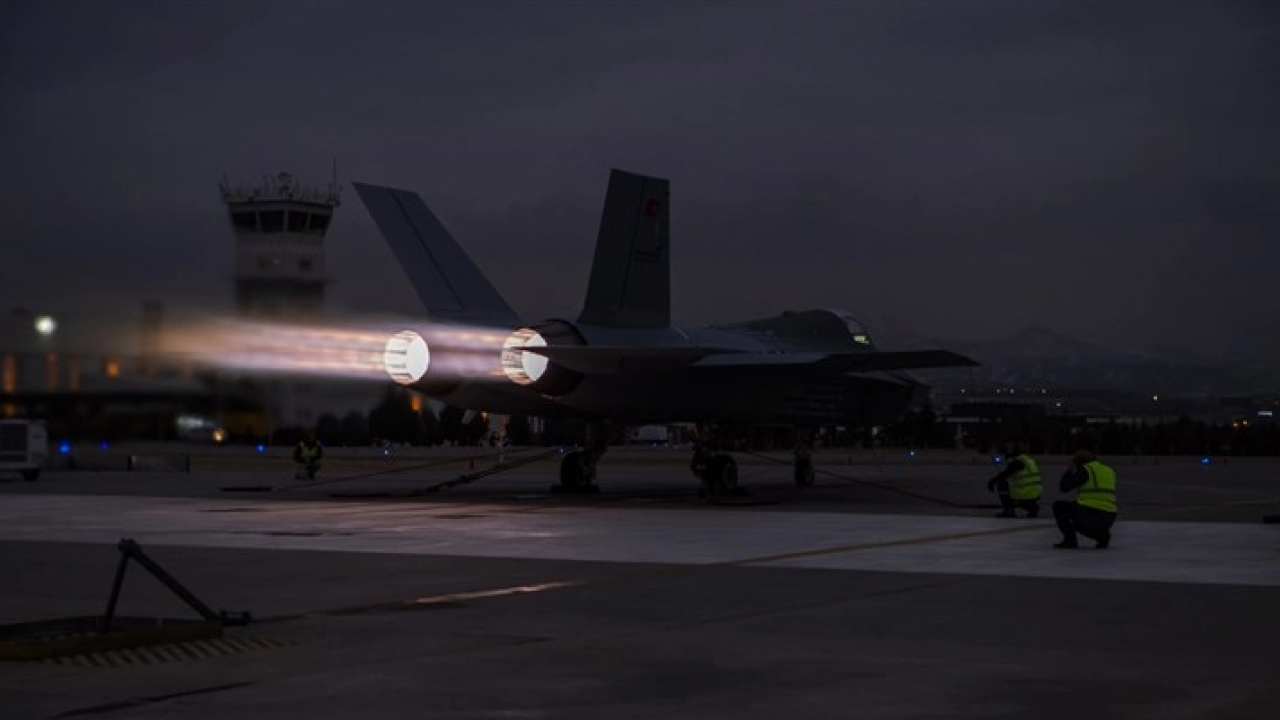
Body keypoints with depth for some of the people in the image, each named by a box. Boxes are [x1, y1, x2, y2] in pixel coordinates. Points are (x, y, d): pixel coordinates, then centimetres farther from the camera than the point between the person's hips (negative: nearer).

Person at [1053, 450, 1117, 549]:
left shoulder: (1085, 470, -3)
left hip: (1088, 514, -6)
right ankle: (1102, 535, 7)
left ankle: (1070, 540, 3)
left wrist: (1070, 468, 12)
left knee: (1059, 506, 15)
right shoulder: (1109, 472, 19)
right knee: (1077, 524, 35)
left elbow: (1064, 487, 0)